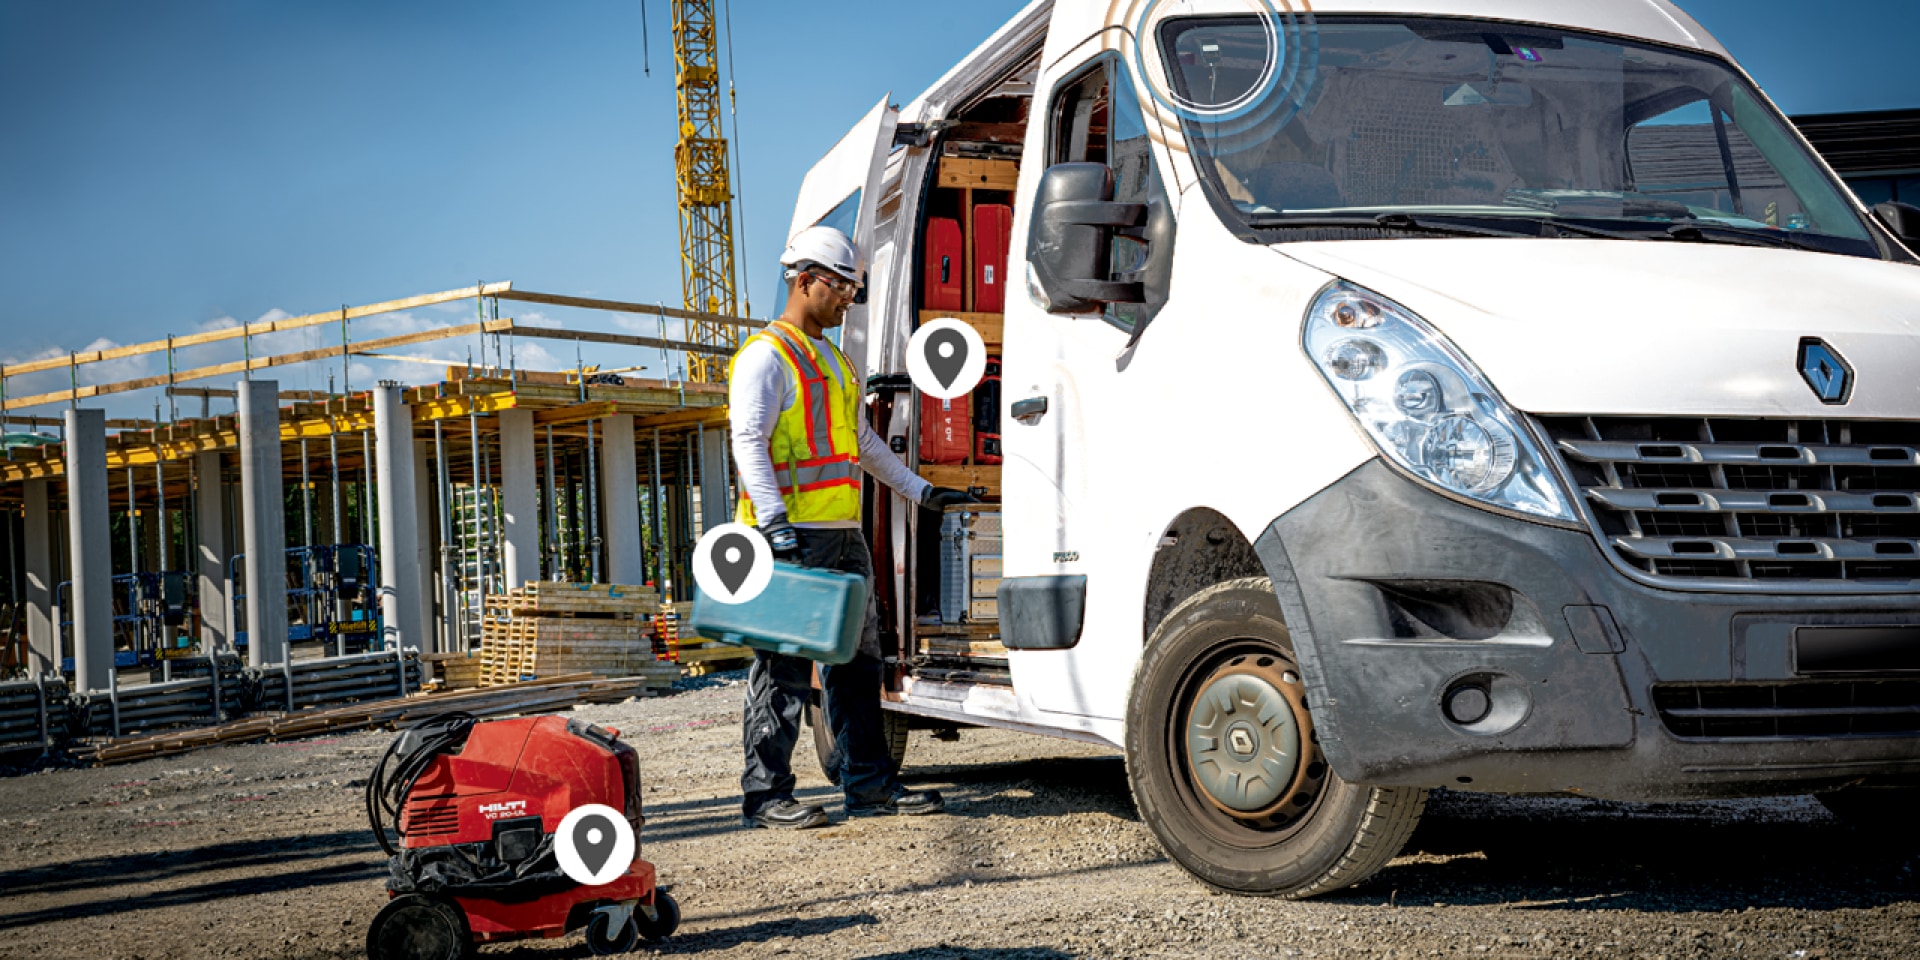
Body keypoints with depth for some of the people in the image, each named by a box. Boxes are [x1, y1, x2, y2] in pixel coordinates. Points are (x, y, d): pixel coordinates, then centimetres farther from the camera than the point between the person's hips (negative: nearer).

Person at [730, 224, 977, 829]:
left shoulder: (834, 360, 22)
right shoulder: (766, 355, -6)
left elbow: (864, 442, 31)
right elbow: (749, 443, -15)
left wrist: (920, 492, 29)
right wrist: (775, 524, -25)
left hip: (843, 532, 9)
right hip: (792, 536, -9)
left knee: (856, 661, 10)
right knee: (784, 667, -7)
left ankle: (870, 784, 16)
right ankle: (765, 795, -2)